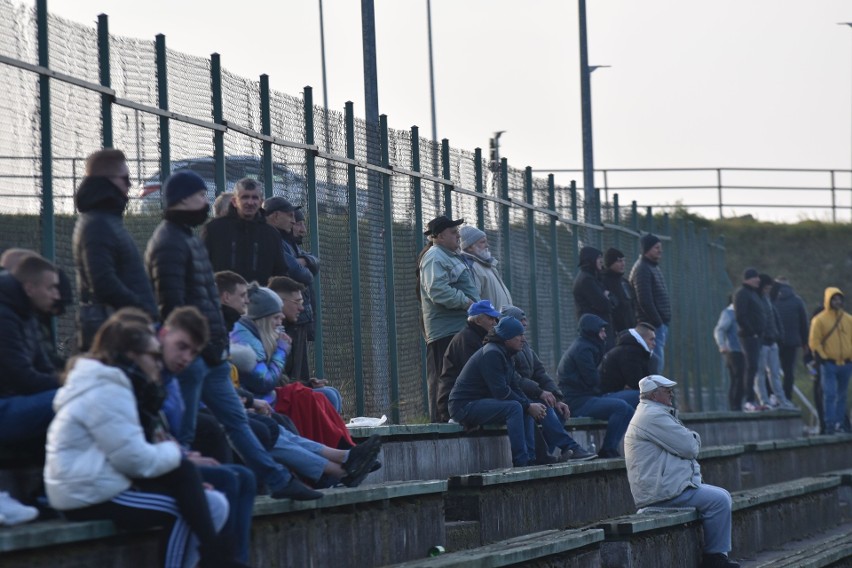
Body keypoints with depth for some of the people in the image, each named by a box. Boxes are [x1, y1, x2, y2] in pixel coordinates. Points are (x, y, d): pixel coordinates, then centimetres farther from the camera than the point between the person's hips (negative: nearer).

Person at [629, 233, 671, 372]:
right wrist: (657, 322, -17)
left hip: (661, 323, 10)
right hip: (652, 324, -10)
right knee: (657, 363, -14)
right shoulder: (642, 269, -12)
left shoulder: (654, 267, 19)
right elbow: (644, 301, -19)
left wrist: (664, 323, 14)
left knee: (658, 363, 9)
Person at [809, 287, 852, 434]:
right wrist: (823, 358, -11)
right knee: (830, 394, -11)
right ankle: (830, 424, -11)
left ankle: (840, 423, 16)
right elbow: (814, 342, -4)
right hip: (829, 364, -4)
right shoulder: (819, 320, -3)